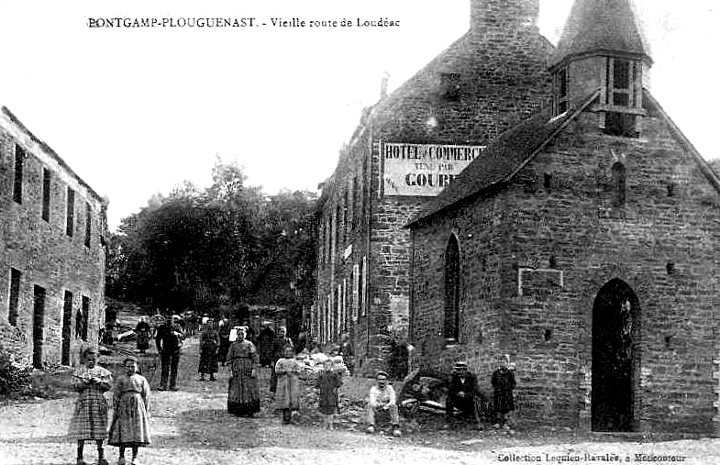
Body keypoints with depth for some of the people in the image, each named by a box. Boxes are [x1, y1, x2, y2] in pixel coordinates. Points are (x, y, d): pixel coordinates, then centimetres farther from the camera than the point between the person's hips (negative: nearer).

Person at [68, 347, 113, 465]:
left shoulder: (102, 371, 10)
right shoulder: (79, 371, 9)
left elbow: (109, 385, 2)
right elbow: (75, 386, -1)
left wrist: (99, 381, -13)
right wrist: (84, 381, -16)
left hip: (98, 403, 1)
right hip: (83, 402, -1)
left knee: (99, 429, 0)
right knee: (81, 429, -4)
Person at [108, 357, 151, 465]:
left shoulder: (141, 379, 10)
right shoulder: (121, 379, 9)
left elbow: (146, 396, 8)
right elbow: (116, 395, 6)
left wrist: (145, 410, 2)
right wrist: (116, 409, -3)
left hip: (138, 407, 0)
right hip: (124, 406, 0)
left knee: (137, 431, -1)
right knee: (123, 431, -4)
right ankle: (121, 456, 5)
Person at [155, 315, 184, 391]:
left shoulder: (178, 328, 2)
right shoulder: (163, 328, -1)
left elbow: (183, 336, -7)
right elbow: (158, 338, 7)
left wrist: (178, 334, -26)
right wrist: (159, 348, 2)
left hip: (176, 350, 1)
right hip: (166, 350, -1)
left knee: (174, 368, 5)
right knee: (165, 368, -4)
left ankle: (173, 385, 11)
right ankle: (163, 385, -2)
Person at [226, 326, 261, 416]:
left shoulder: (249, 344, 2)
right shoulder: (233, 345, 8)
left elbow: (254, 357, -1)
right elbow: (229, 358, 7)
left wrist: (253, 369, -7)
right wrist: (230, 370, -1)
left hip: (247, 368, -2)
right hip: (236, 368, 2)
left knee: (248, 388, -3)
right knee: (236, 389, 2)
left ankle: (250, 411, 1)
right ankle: (238, 411, 8)